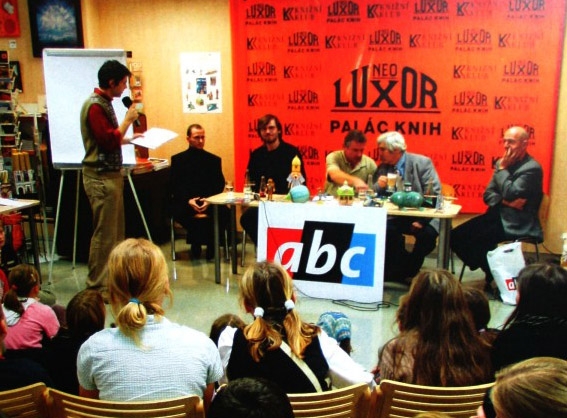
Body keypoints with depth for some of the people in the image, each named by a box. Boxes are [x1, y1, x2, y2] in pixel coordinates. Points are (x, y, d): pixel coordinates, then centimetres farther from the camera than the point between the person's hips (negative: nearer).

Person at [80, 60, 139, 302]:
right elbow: (109, 141, -23)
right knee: (104, 233, -5)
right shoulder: (95, 105, -16)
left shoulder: (104, 103, 15)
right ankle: (97, 287, 4)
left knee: (115, 230, 15)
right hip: (101, 177, -10)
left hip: (110, 175, 10)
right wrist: (128, 120, -14)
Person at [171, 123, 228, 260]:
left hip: (209, 202, 1)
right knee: (177, 211, -33)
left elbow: (219, 185, 4)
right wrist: (188, 201, -18)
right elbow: (175, 186, 1)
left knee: (224, 212, -30)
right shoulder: (177, 159, 9)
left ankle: (211, 241, -2)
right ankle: (196, 242, -6)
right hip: (186, 202, 0)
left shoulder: (214, 160, 11)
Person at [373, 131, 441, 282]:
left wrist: (421, 220, -21)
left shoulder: (422, 162, -7)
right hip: (397, 216, 3)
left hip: (422, 215, -3)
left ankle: (409, 269, -5)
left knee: (427, 234, -32)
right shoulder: (383, 167, 5)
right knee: (384, 229, -27)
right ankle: (398, 269, -5)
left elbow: (434, 193, -12)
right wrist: (378, 185, -16)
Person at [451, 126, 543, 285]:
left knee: (476, 239, -27)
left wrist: (502, 169, -12)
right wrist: (505, 201, -12)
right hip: (497, 216, 8)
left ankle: (495, 274, -1)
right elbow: (488, 195, 8)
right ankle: (491, 271, 7)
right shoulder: (502, 163, 10)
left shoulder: (532, 168, -11)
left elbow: (510, 194, -23)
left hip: (517, 224, -8)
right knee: (456, 236, -7)